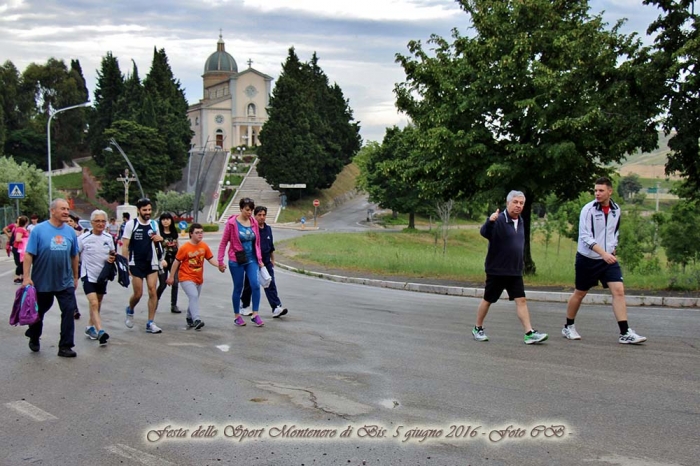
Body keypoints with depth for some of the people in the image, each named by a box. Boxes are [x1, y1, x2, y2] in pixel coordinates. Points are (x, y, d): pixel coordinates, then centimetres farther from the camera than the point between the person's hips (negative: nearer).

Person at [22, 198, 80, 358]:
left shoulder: (70, 231, 1)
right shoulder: (39, 230, -11)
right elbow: (29, 255, -12)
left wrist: (75, 277, 13)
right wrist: (26, 277, -18)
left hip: (65, 283, 2)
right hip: (42, 282, -2)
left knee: (69, 311, -7)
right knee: (39, 312, 16)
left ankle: (65, 346, 2)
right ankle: (34, 338, 40)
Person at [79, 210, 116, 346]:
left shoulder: (108, 238, 3)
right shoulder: (83, 238, -9)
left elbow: (112, 255, 16)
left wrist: (112, 258, -7)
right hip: (89, 275, -5)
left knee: (98, 304, 16)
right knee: (94, 303, -18)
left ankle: (90, 327, 35)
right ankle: (100, 332, -26)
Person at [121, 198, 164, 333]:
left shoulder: (154, 224, 7)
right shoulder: (131, 224, -6)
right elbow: (125, 246, -6)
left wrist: (159, 238, -2)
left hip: (151, 263, 4)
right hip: (136, 264, -3)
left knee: (153, 292, -5)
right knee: (138, 293, -1)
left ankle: (150, 323, 1)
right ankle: (130, 310, 32)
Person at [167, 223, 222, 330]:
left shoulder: (204, 246, 0)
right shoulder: (185, 248, -14)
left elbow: (210, 259, 3)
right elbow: (176, 262, -7)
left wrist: (219, 265, -16)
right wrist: (171, 277, -3)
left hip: (199, 279, 6)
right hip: (186, 278, -6)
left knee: (194, 298, 16)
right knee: (194, 296, -23)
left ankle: (189, 318, 37)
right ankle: (196, 320, -30)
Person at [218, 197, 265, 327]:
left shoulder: (254, 223, 3)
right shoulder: (232, 223, -8)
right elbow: (223, 242, -3)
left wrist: (259, 259, 11)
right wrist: (220, 260, -5)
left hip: (252, 259, 3)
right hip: (236, 261, -3)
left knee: (255, 285, -11)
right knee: (238, 288, 6)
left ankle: (255, 315, -4)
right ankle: (237, 316, 20)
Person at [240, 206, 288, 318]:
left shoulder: (268, 229, 8)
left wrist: (272, 260, 19)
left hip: (266, 262, 4)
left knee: (271, 285, -6)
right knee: (249, 286, 10)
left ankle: (276, 308, -13)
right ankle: (244, 307, 27)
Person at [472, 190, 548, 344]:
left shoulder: (520, 221, 11)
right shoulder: (499, 220, -14)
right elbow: (484, 233, -32)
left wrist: (521, 261, 24)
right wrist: (490, 221, -50)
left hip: (515, 271, 6)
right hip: (496, 270, -6)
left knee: (521, 300, -1)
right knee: (488, 300, 6)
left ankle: (530, 333, -3)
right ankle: (478, 329, 23)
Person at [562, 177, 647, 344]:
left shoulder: (616, 209, 3)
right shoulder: (588, 209, -14)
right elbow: (585, 236, -21)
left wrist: (612, 250, 9)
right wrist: (603, 253, -30)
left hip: (608, 259, 4)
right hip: (587, 259, -4)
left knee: (618, 290, -10)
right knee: (580, 293, 8)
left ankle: (625, 333, -9)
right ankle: (568, 327, 27)